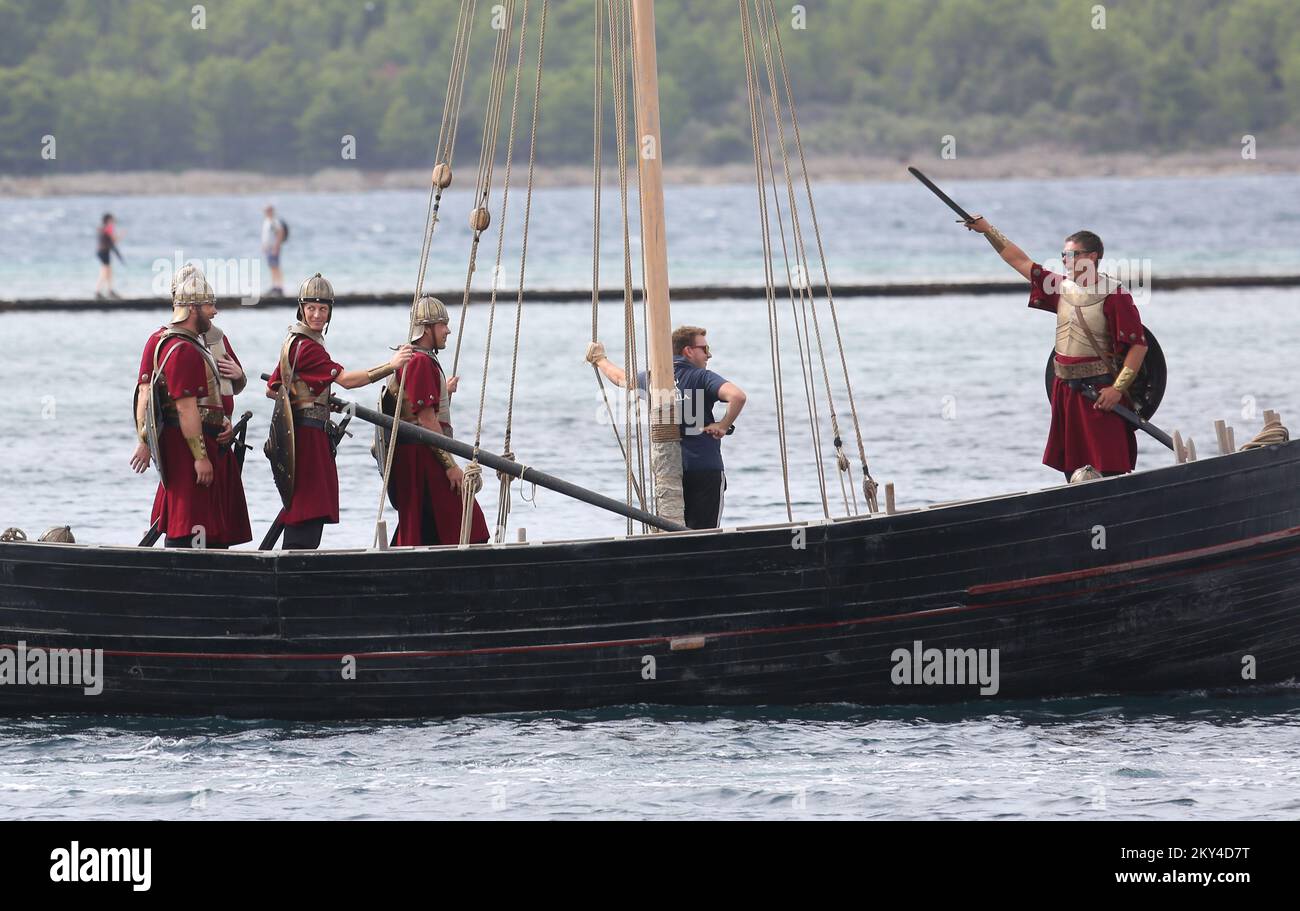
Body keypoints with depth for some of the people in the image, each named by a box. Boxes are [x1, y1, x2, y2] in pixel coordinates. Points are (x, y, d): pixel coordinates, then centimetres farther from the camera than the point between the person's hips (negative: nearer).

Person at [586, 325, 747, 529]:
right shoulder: (701, 377, -9)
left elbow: (620, 377, 29)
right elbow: (738, 396, -26)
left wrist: (599, 359, 50)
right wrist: (724, 426, -10)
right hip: (704, 470, -5)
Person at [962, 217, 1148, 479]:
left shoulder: (1114, 296, -12)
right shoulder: (1062, 287, 10)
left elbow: (1138, 345, -14)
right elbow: (1020, 261, 17)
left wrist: (1118, 388, -21)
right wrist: (988, 230, 16)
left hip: (1100, 393, -7)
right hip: (1065, 390, 7)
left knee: (1110, 471, -13)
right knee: (1073, 473, 9)